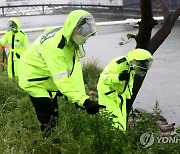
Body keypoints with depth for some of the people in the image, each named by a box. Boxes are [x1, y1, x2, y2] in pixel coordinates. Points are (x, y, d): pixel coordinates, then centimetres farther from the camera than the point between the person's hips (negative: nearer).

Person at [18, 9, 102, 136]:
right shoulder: (55, 45, -37)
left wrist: (81, 96, -19)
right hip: (34, 79, -9)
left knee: (54, 116, 19)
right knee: (48, 121, -9)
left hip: (49, 80, 9)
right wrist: (83, 100, -45)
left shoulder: (73, 40, -11)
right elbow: (61, 79, -40)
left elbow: (75, 70, -12)